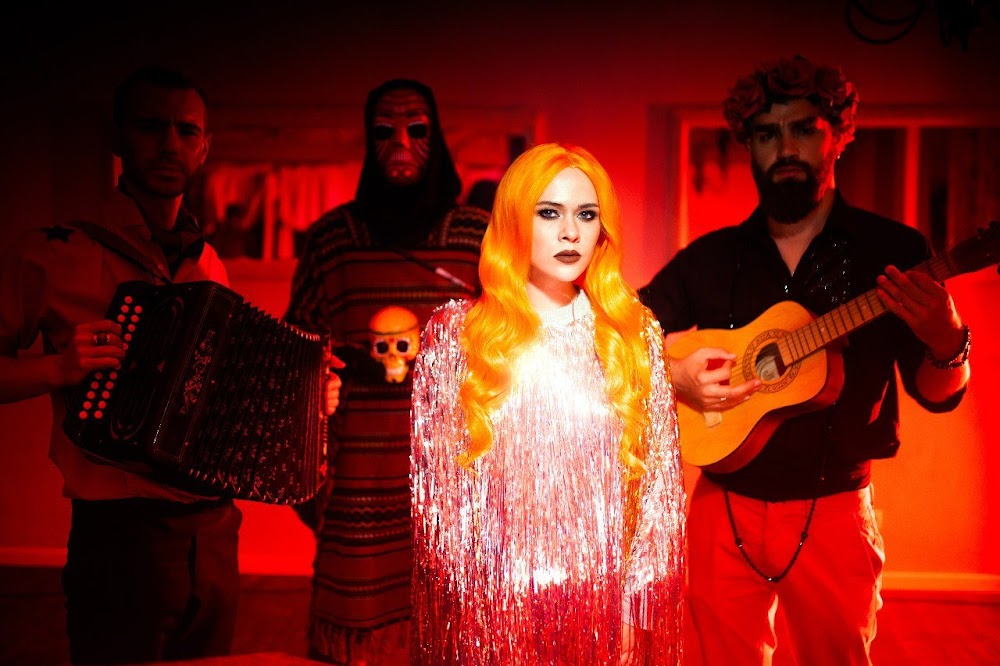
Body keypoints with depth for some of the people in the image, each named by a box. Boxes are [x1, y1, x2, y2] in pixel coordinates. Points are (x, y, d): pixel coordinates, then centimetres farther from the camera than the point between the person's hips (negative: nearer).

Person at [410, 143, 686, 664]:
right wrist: (472, 591, -7)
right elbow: (435, 481, -2)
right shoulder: (455, 332, -1)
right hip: (496, 598, -1)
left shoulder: (635, 332, 3)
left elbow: (660, 473, 3)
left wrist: (636, 585, -5)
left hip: (610, 596, 2)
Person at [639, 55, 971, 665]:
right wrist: (672, 375, -13)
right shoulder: (710, 258, 3)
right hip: (724, 506, 2)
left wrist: (947, 345, -23)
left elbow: (938, 394, -1)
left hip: (833, 511, -1)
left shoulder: (892, 249, -2)